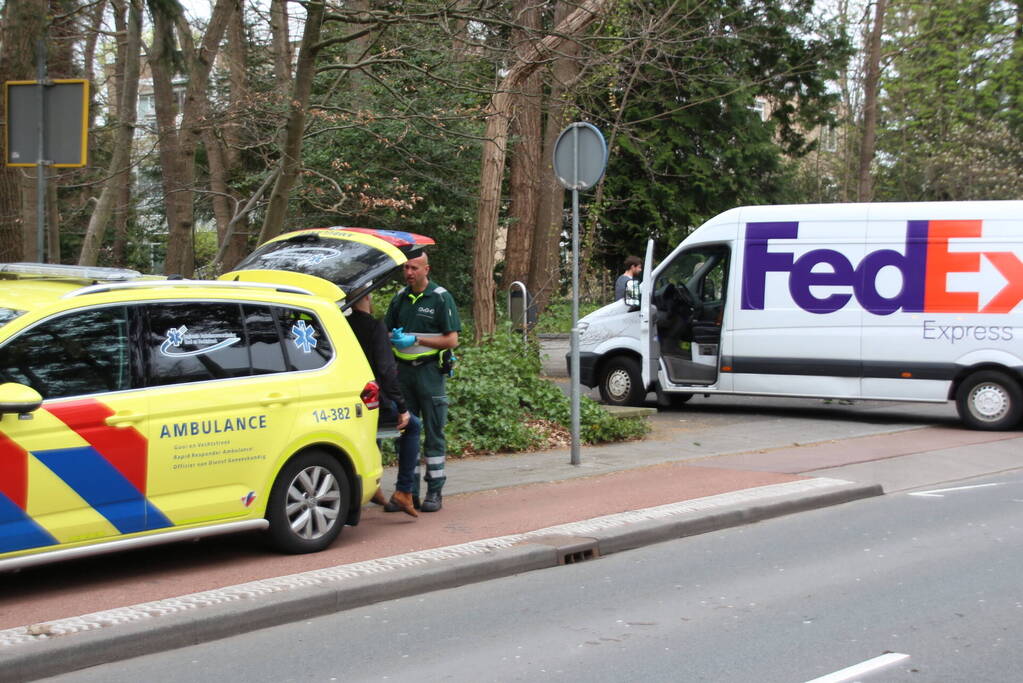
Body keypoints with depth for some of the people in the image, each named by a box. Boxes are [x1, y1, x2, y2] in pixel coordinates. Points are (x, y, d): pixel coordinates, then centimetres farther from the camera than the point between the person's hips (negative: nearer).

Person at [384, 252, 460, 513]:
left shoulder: (441, 298, -4)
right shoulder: (400, 297, 11)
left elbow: (451, 340, -8)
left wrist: (416, 339, -15)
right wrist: (395, 337, -6)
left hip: (430, 370, -5)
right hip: (404, 370, 5)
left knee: (433, 432, -1)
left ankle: (435, 491, 4)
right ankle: (409, 490, 11)